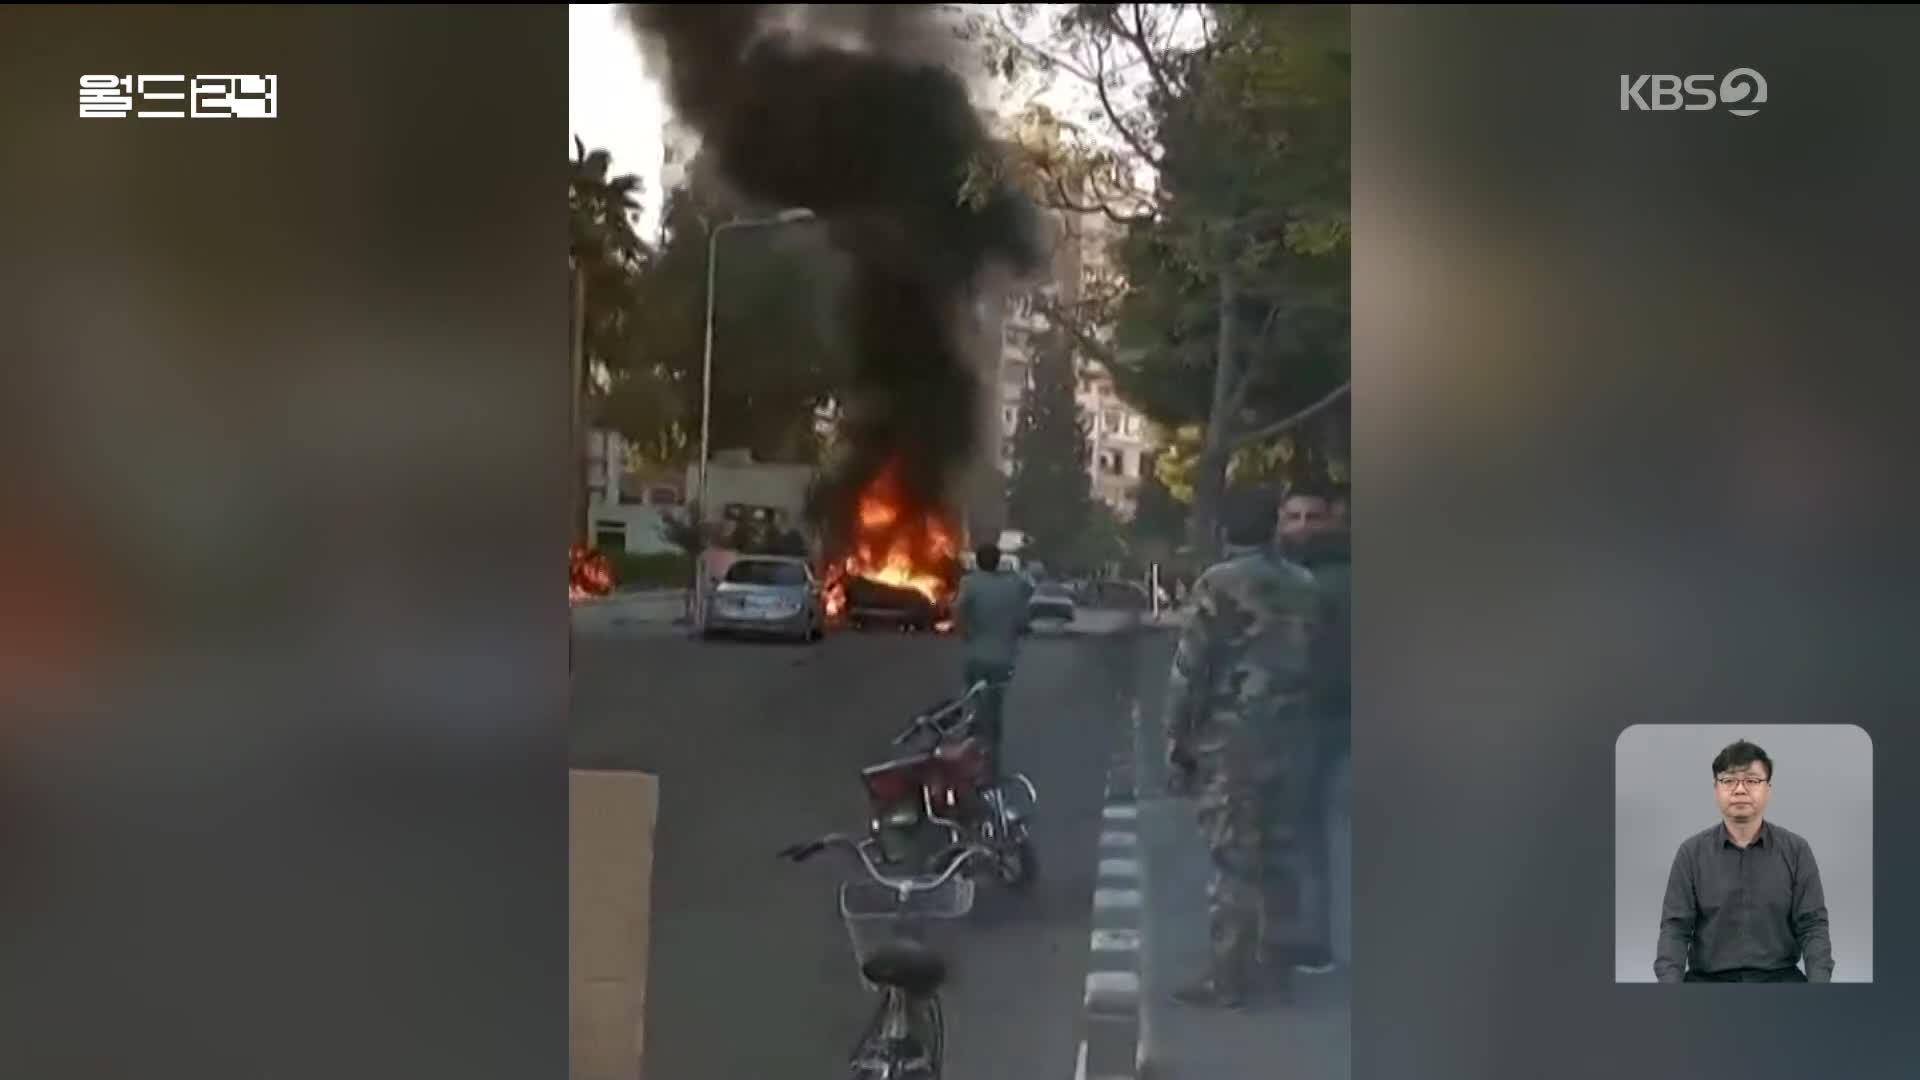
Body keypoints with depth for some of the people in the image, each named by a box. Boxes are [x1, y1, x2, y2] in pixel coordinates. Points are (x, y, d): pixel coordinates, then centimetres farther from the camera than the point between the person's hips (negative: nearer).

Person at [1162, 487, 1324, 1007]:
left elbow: (1190, 667, -10)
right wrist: (1291, 710, 17)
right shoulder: (1304, 585, 9)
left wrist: (1177, 739, -4)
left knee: (1234, 860, -3)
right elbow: (1314, 659, 12)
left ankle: (1226, 977, 0)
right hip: (1292, 736, 6)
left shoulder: (1220, 584, -10)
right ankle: (1269, 960, 20)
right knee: (1278, 854, 13)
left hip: (1233, 739, -6)